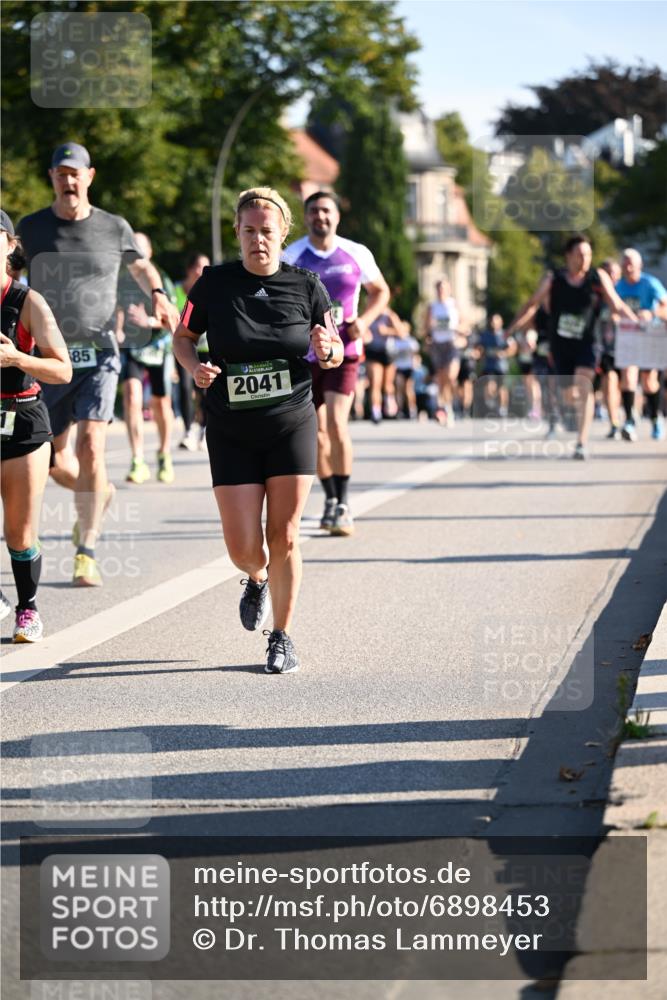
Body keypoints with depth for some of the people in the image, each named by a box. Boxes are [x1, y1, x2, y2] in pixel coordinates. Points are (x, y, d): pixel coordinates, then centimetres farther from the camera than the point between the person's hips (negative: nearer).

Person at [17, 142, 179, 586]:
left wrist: (158, 294, 3)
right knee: (55, 461, 5)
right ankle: (96, 496, 40)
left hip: (99, 354, -2)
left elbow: (141, 265, 23)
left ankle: (86, 552, -13)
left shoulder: (114, 228, 3)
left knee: (91, 447, -18)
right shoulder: (31, 229, 4)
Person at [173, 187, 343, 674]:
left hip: (292, 427, 0)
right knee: (243, 547, -4)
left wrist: (328, 350, -16)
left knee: (284, 538, -3)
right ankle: (258, 580, 34)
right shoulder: (214, 283, -3)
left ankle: (282, 638, 14)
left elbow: (336, 353, 8)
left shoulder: (306, 285, -1)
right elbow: (183, 336, 9)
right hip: (231, 432, 0)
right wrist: (195, 366, -12)